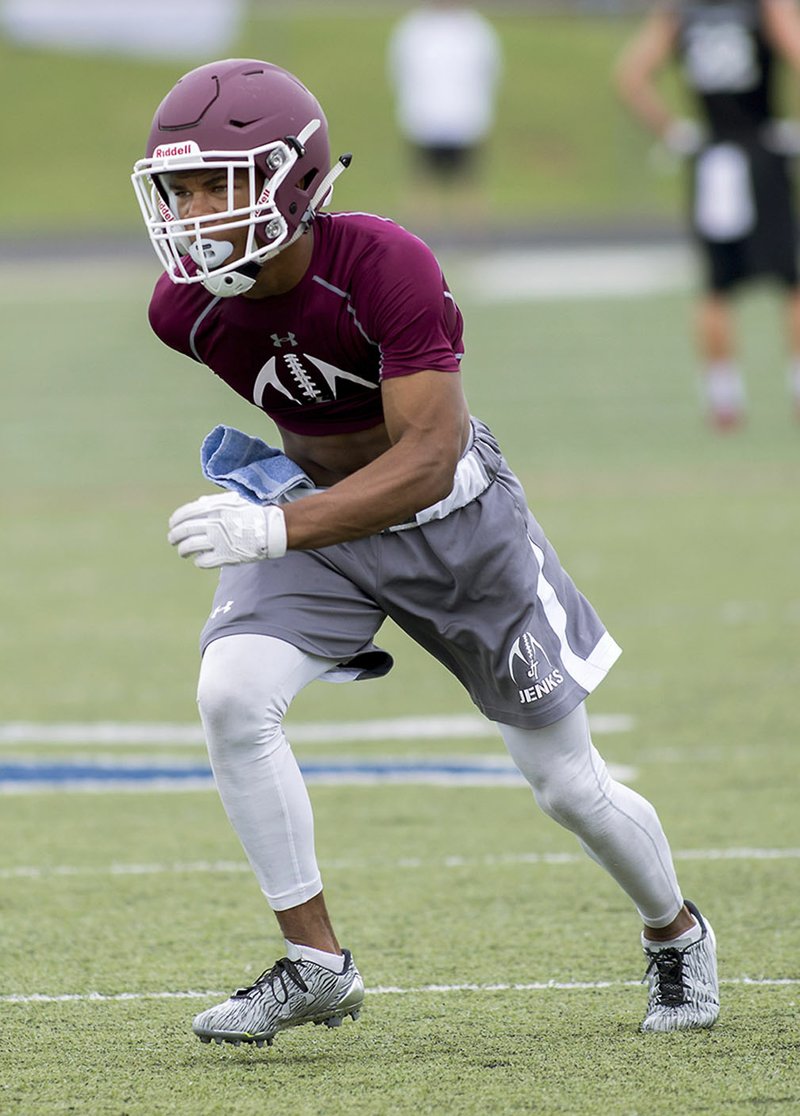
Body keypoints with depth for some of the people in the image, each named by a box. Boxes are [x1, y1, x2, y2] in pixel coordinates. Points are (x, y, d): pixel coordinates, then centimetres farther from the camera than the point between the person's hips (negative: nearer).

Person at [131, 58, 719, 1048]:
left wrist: (275, 528, -46)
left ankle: (676, 932, 37)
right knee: (231, 697, -24)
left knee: (569, 787, 6)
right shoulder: (186, 307, -17)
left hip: (452, 520, -4)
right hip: (316, 508, 4)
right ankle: (315, 964, -11)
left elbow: (428, 461, -37)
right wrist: (246, 456, -2)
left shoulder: (385, 269, -33)